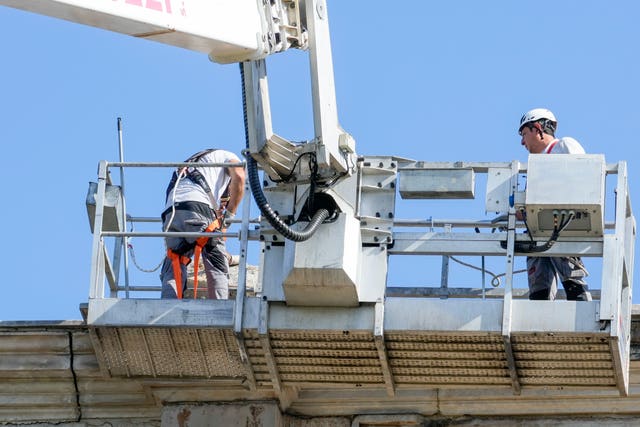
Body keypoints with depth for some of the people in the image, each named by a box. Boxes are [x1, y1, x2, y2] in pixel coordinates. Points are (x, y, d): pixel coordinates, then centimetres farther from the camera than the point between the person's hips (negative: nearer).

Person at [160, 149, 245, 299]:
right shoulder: (228, 157, 27)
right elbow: (239, 177, 4)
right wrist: (230, 213, 10)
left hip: (170, 213, 5)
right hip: (198, 207, -5)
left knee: (172, 274, 5)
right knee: (218, 270, 0)